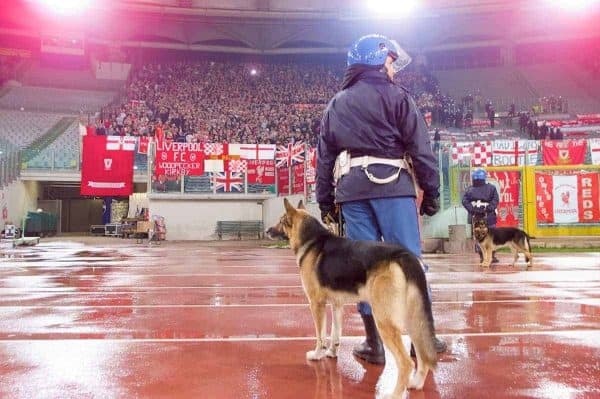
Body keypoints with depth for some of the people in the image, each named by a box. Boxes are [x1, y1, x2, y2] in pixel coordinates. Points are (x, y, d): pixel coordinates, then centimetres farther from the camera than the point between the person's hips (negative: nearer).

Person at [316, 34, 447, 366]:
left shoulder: (335, 105, 18)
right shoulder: (396, 97, 4)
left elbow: (324, 158, 16)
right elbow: (421, 150, -3)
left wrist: (325, 202, 19)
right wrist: (431, 193, 2)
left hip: (350, 189, 4)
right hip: (391, 185, -4)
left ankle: (374, 343, 10)